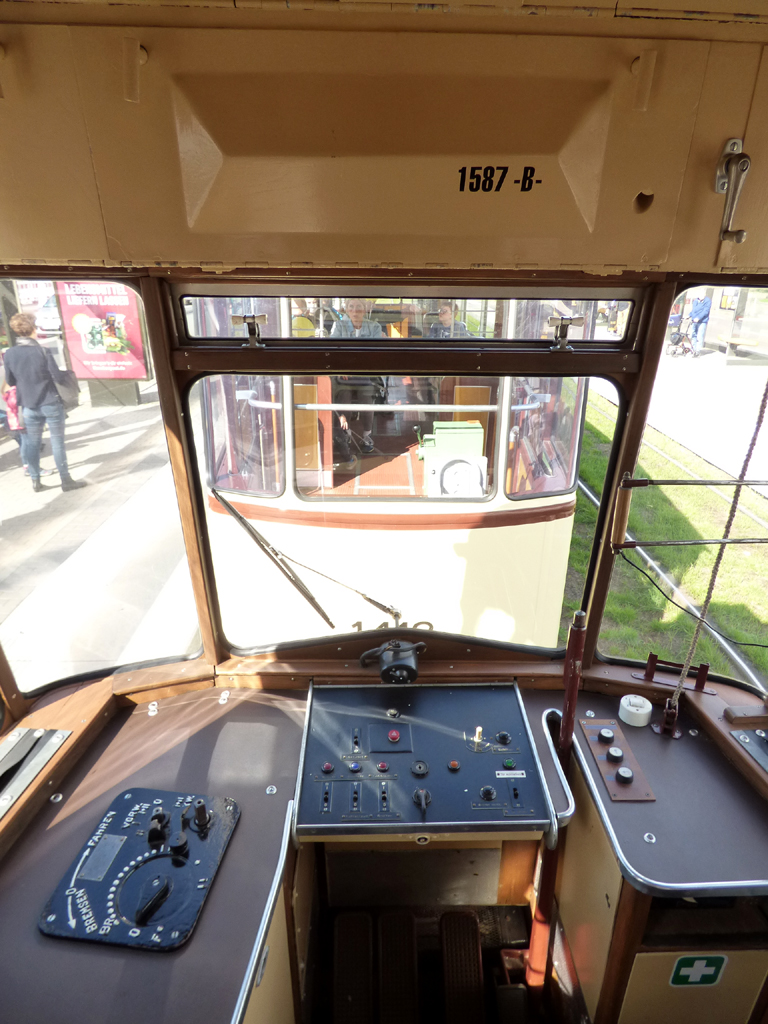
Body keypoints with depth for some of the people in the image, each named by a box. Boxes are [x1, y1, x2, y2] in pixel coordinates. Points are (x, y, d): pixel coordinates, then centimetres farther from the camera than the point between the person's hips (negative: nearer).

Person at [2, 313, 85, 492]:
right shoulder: (42, 351, -13)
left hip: (29, 407, 4)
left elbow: (10, 382, 9)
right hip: (51, 404, -4)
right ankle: (66, 480, 7)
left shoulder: (9, 354, 0)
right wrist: (66, 374, 8)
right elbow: (58, 377, -13)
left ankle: (35, 481, 20)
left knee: (32, 443, 13)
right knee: (57, 443, 2)